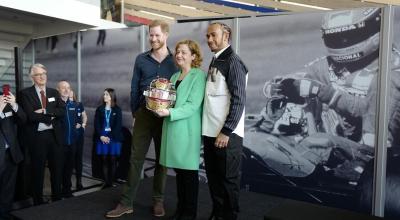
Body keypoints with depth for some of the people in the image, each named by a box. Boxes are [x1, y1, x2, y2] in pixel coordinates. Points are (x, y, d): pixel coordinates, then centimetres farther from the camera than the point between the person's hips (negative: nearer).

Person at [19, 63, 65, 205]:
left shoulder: (54, 92, 9)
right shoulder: (26, 93, -4)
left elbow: (62, 111, -4)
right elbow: (30, 115, -17)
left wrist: (45, 111, -16)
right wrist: (51, 115, -13)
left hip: (55, 135, 4)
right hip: (37, 137, -4)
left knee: (57, 169, 12)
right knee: (38, 171, 8)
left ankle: (57, 199, 27)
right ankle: (38, 202, 23)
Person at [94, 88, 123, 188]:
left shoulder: (117, 110, 4)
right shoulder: (99, 109, 11)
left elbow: (118, 125, -3)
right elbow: (96, 124, 4)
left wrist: (110, 137, -12)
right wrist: (101, 136, -10)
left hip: (114, 138, -2)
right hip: (102, 138, 2)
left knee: (112, 161, 0)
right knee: (104, 161, 1)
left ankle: (111, 183, 6)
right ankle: (106, 183, 6)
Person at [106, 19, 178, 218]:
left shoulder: (175, 60, 1)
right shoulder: (141, 59, 5)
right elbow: (134, 88, 7)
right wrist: (134, 111, 5)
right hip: (144, 113, 1)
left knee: (162, 158, 9)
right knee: (136, 157, 1)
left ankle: (158, 200, 22)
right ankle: (126, 202, 9)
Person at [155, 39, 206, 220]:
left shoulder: (199, 75, -6)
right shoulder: (174, 76, 16)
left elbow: (193, 105, -15)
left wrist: (170, 112, -23)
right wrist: (160, 107, -1)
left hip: (187, 130, -6)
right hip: (172, 129, 6)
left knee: (189, 171, 2)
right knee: (178, 170, 13)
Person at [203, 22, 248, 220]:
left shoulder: (233, 62, -9)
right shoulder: (214, 62, 15)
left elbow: (238, 100, -15)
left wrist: (226, 132, -18)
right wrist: (209, 129, 12)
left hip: (227, 134, -8)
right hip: (210, 131, 8)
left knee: (228, 179, 3)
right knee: (213, 176, 15)